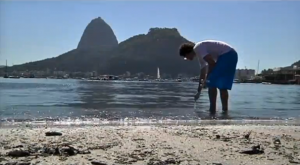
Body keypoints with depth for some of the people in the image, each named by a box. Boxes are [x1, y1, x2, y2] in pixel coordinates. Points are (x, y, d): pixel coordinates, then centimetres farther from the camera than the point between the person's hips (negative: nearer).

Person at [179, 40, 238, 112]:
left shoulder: (197, 48, -7)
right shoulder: (200, 55, 22)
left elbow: (212, 63, -16)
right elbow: (203, 73, 28)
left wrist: (206, 79, -7)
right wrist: (199, 91, 31)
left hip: (227, 55, -10)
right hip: (231, 55, 10)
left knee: (211, 83, -8)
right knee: (222, 86, 10)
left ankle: (212, 110, -5)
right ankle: (225, 110, 12)